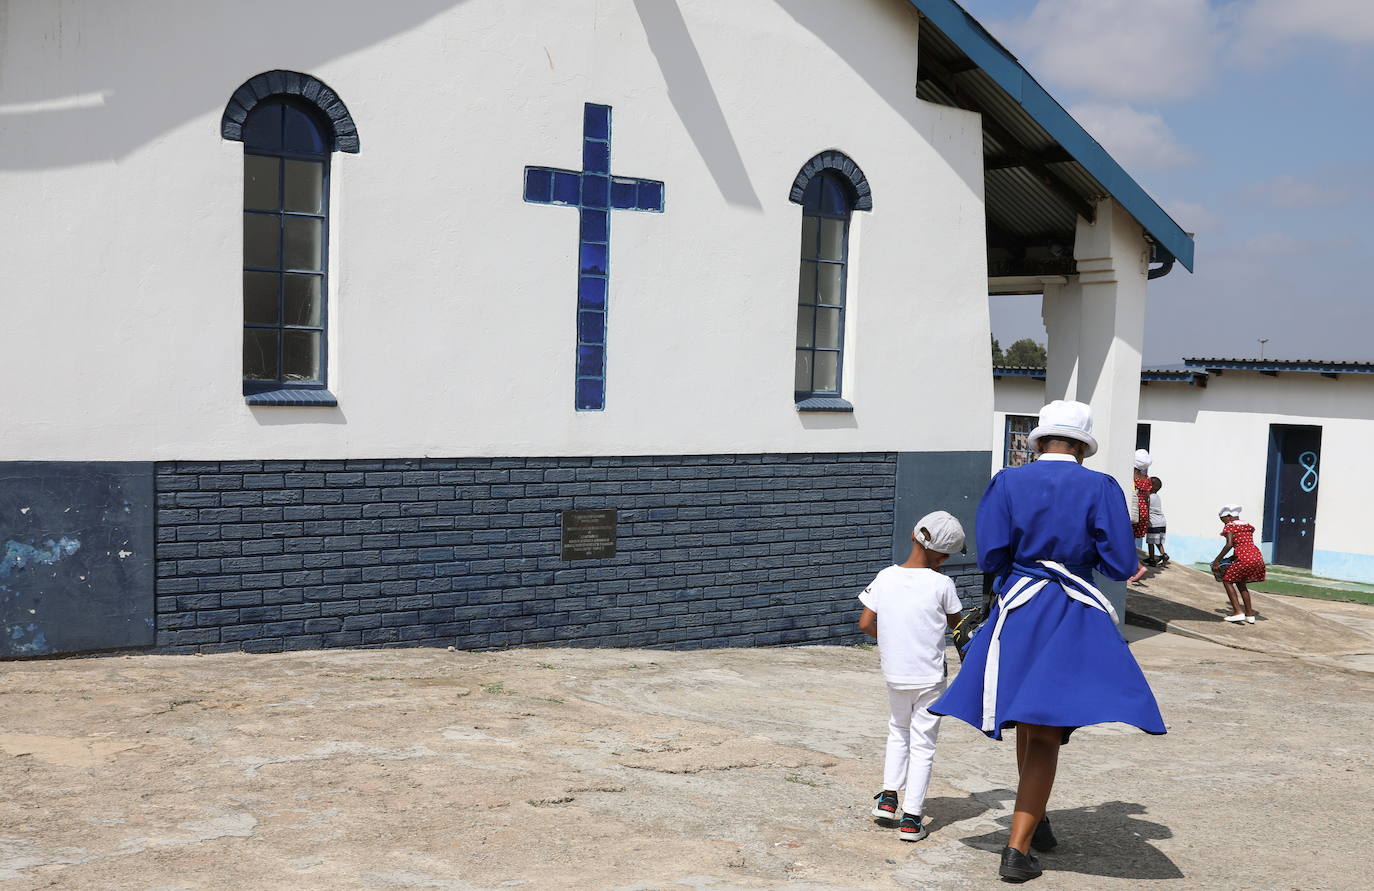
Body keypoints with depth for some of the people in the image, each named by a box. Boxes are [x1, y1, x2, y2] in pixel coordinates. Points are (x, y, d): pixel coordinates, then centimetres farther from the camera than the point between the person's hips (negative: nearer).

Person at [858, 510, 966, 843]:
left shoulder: (885, 577, -6)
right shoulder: (941, 584, -13)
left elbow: (865, 623, -3)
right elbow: (954, 622, 3)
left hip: (894, 675, 3)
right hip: (930, 678, -3)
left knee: (898, 731, 26)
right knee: (922, 745, 7)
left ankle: (888, 797, 20)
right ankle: (911, 818, 7)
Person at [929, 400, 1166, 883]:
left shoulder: (1006, 483, -1)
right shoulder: (1100, 488, -4)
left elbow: (990, 557, -6)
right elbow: (1120, 565, -6)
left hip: (1018, 611, 2)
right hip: (1075, 618, -2)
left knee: (1028, 723, 20)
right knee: (1046, 735, 1)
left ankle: (1035, 820, 37)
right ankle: (1018, 848, -4)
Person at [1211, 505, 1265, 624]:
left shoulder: (1229, 526, 3)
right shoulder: (1249, 526, 23)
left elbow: (1229, 544, -11)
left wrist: (1217, 560, -7)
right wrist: (1234, 557, 34)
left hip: (1244, 558, -7)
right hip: (1258, 556, 7)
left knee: (1227, 581, 8)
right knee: (1240, 583, 23)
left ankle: (1238, 611, -4)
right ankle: (1250, 614, 19)